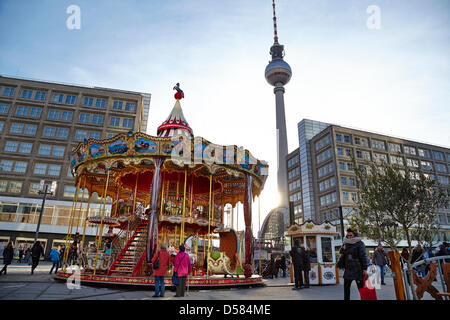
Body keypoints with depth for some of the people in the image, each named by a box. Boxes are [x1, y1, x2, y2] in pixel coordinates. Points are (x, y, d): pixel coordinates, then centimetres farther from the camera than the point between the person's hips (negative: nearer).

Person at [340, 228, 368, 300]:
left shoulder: (360, 243, -7)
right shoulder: (346, 243, 10)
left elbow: (363, 256, -11)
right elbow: (341, 252, 19)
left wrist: (365, 268, -17)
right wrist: (343, 248, -4)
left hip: (358, 269, -5)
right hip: (348, 269, 6)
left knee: (361, 287, 3)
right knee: (346, 286, 9)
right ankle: (346, 298, 20)